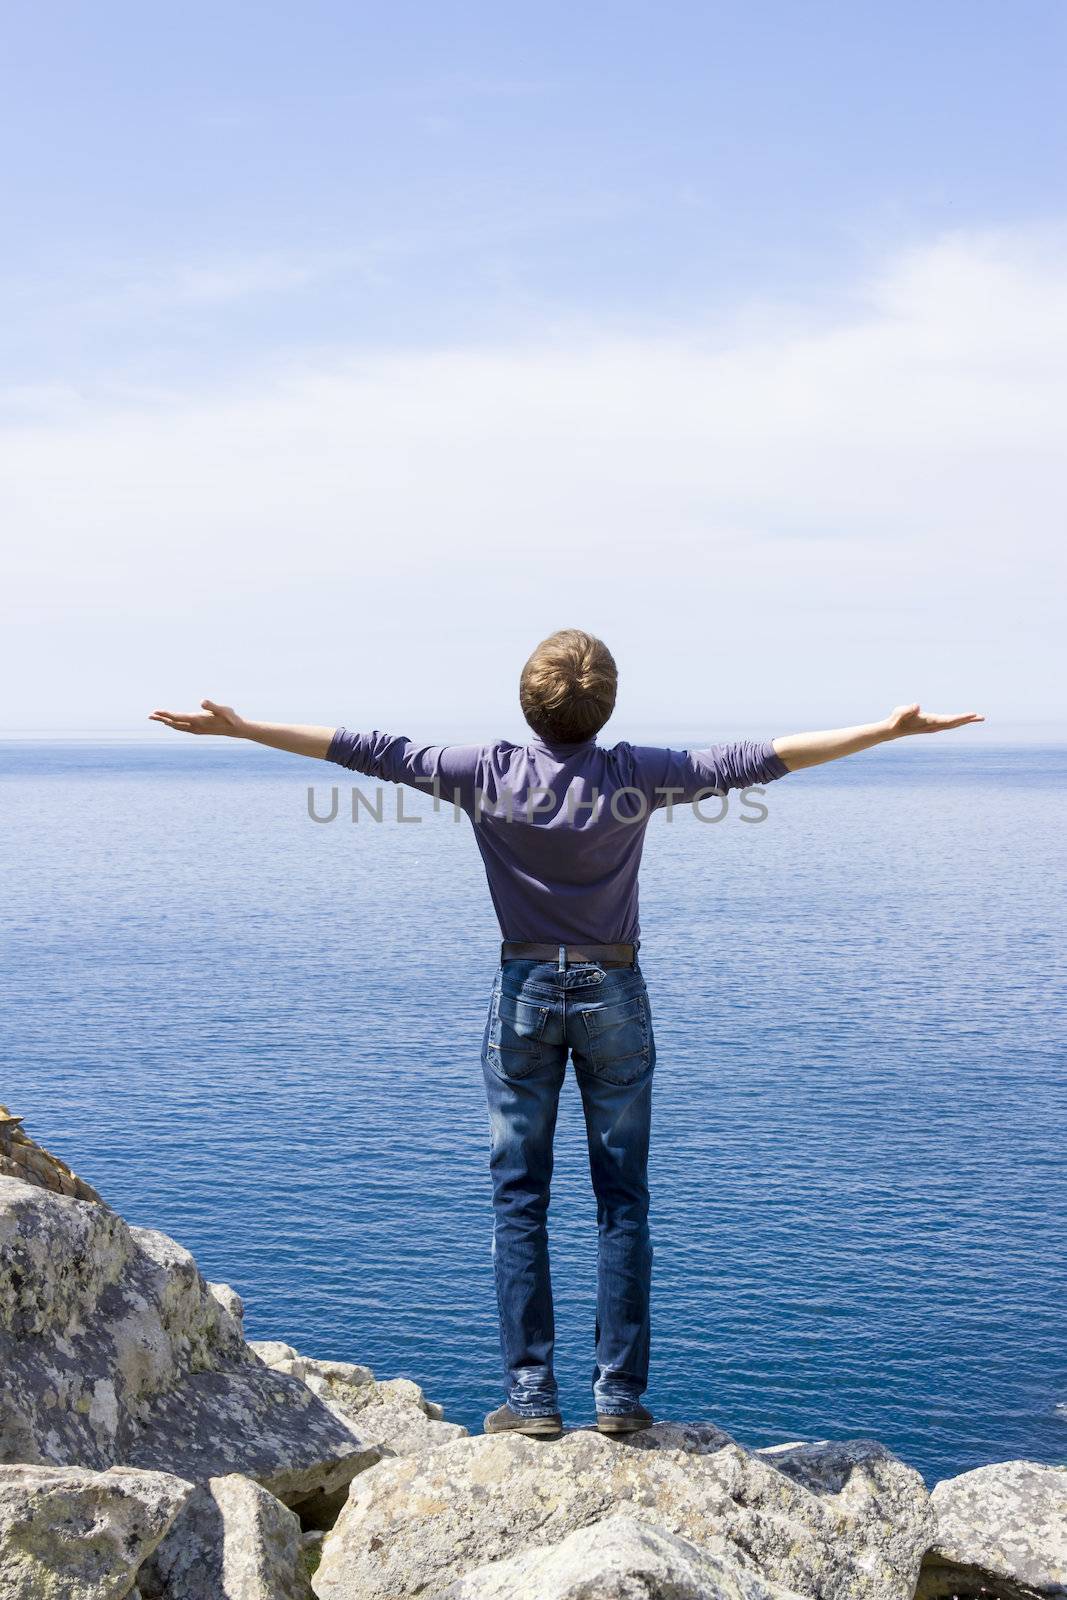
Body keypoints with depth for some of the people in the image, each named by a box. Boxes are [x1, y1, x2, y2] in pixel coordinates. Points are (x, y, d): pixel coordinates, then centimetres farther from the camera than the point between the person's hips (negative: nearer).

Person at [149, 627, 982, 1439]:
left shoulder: (489, 773, -8)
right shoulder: (637, 777, -9)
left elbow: (368, 750, -5)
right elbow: (754, 758, -6)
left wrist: (237, 727, 2)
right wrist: (889, 729, 0)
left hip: (526, 991, 0)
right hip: (614, 992, 0)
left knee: (520, 1198, 6)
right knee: (623, 1199, 7)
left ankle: (531, 1393, 6)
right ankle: (620, 1391, 10)